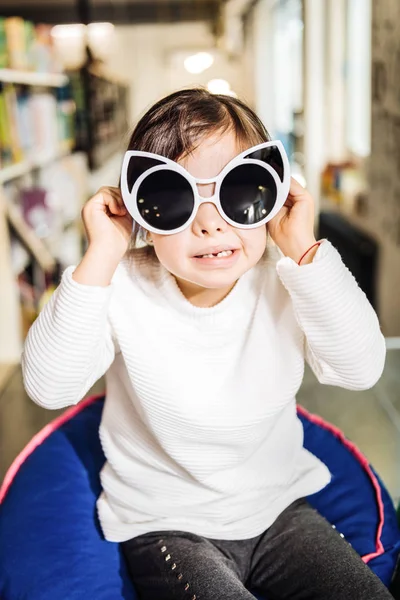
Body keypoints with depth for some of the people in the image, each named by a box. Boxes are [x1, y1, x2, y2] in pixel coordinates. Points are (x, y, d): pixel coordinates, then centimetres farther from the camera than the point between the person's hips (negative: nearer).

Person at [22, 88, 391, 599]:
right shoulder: (122, 289, -16)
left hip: (279, 506, 4)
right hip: (165, 527, -3)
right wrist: (100, 257, -30)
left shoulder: (284, 282, -10)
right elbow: (49, 386, -26)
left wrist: (304, 251, -25)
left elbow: (362, 369, -19)